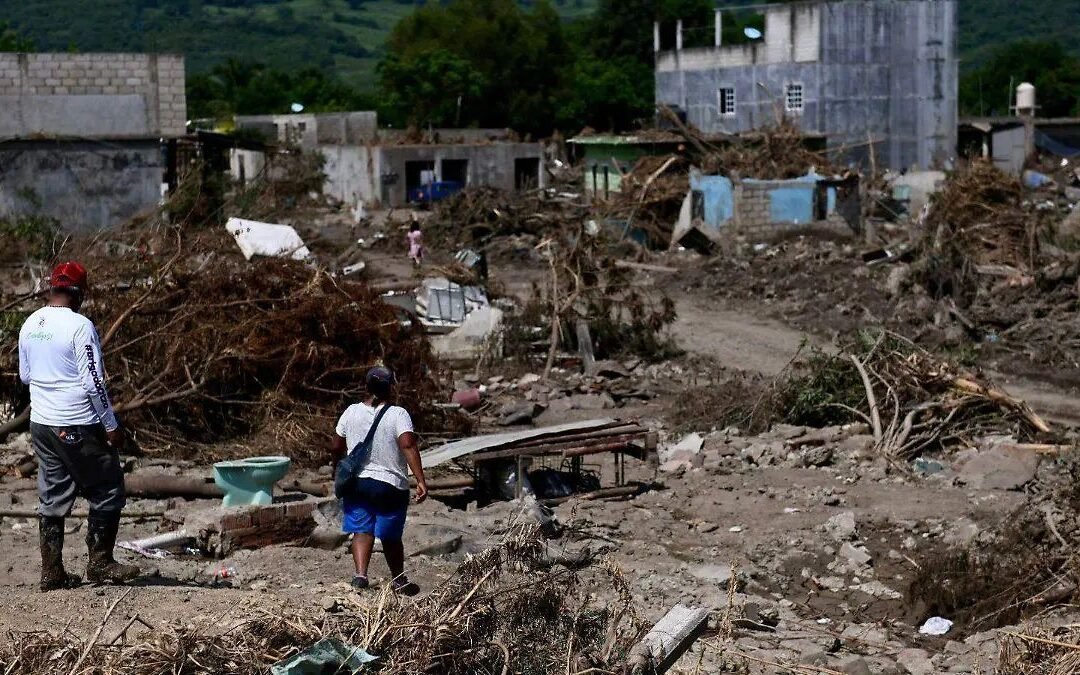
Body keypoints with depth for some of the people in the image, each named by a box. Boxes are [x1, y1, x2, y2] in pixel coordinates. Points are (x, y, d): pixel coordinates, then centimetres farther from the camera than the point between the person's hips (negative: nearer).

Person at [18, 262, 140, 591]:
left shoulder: (30, 325, 7)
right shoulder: (79, 326, -16)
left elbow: (25, 375, 17)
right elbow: (93, 382, -17)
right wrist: (111, 425, -11)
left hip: (41, 424, 8)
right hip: (78, 427, -8)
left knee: (52, 498, 12)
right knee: (107, 493, 5)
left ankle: (52, 571, 13)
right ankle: (100, 562, 7)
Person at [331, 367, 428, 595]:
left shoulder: (351, 412, 1)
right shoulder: (398, 414, -12)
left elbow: (337, 447, 8)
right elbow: (408, 446, -23)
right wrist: (421, 481, -27)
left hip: (356, 481, 3)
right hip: (390, 483, -2)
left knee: (362, 530, 3)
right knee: (391, 536, 11)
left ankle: (360, 574, -18)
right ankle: (399, 580, 26)